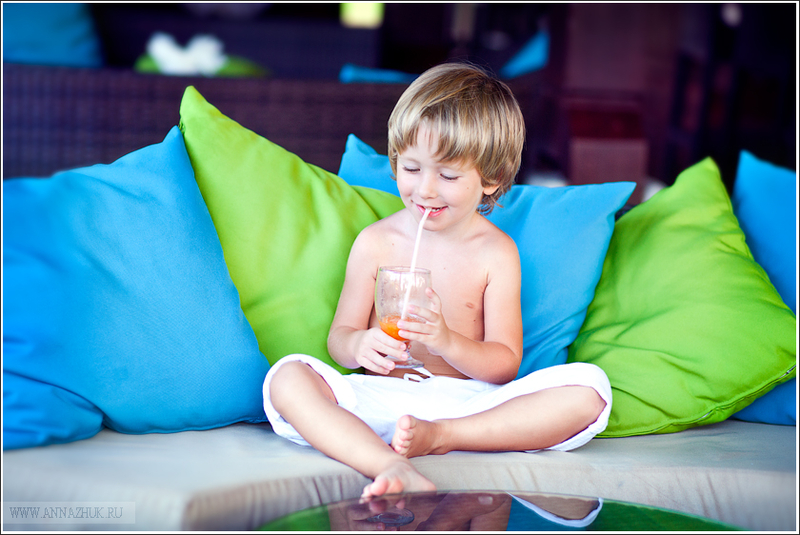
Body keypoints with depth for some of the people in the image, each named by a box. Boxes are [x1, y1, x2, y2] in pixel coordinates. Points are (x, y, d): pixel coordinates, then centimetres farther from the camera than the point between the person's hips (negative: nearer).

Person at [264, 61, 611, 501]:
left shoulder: (495, 252, 3)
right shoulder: (375, 242, 7)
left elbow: (505, 364, -2)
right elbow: (338, 336, 8)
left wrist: (447, 341, -23)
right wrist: (359, 345, -18)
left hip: (469, 402, 0)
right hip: (379, 400, 1)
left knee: (588, 389, -23)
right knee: (287, 377, -27)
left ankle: (440, 436, -30)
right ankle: (394, 469, -48)